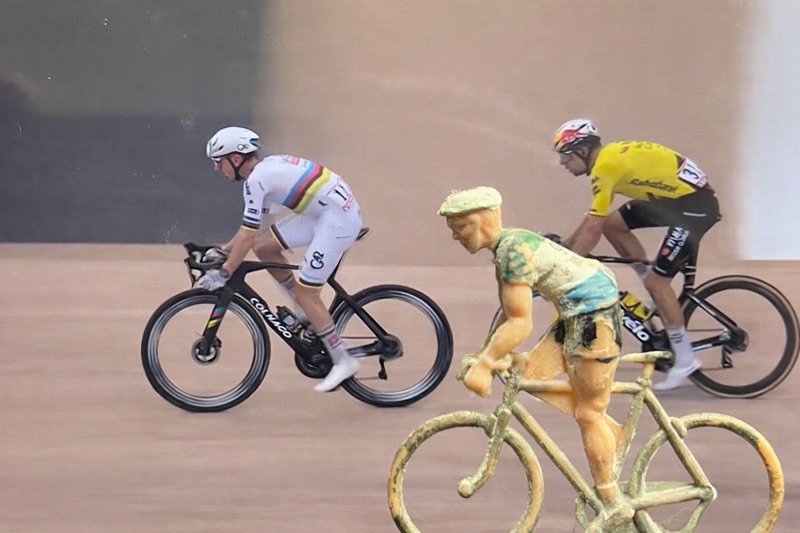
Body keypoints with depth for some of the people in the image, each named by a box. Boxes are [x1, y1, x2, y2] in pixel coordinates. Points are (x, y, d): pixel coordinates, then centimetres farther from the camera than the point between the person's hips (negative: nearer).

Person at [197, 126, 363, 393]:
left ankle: (343, 361, 2)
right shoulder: (267, 168, 13)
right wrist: (223, 251, 22)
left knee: (305, 292, -5)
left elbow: (247, 236, -17)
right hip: (324, 212, 9)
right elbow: (251, 227, 23)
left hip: (338, 220, -9)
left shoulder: (256, 179, -16)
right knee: (265, 248, 9)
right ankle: (305, 313, 18)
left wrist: (223, 274, -11)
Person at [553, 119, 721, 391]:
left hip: (695, 204, -10)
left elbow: (592, 230, -20)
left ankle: (685, 359, -3)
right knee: (613, 224, 9)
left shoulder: (605, 167, -19)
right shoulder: (609, 156, 10)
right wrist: (565, 244, 23)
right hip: (675, 196, 10)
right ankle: (661, 297, 17)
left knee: (656, 280, -10)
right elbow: (595, 214, 22)